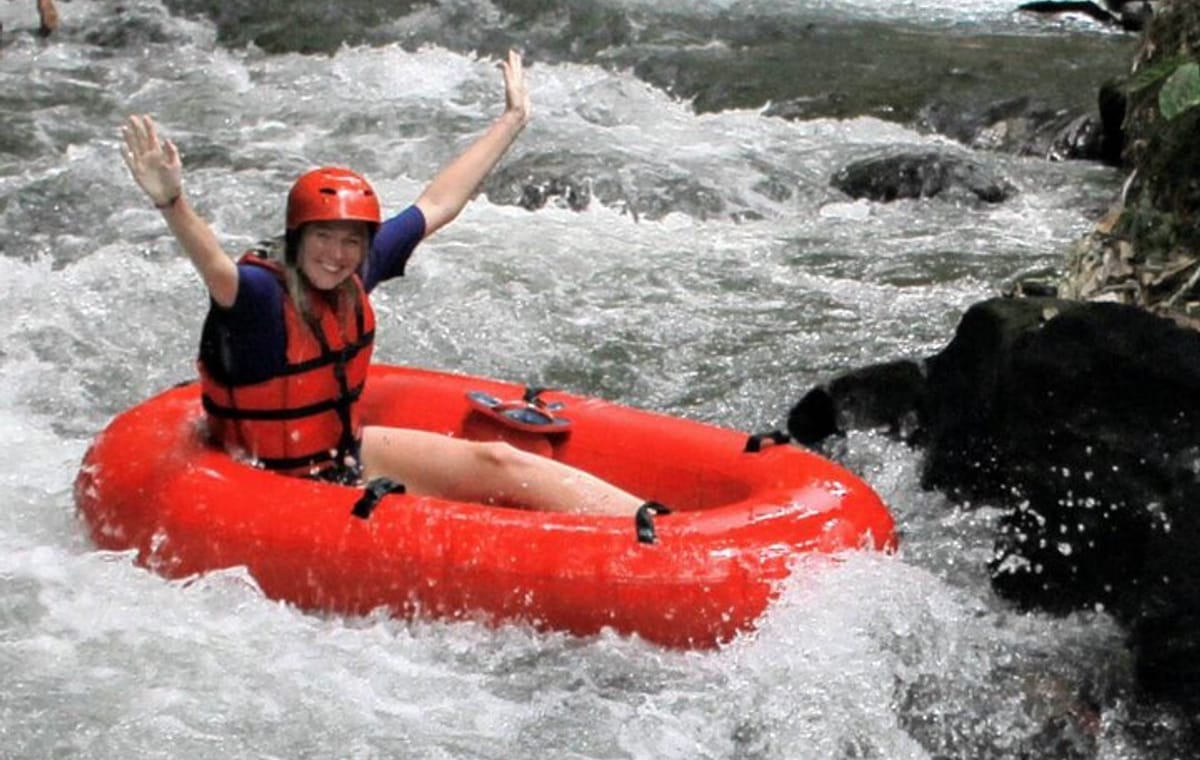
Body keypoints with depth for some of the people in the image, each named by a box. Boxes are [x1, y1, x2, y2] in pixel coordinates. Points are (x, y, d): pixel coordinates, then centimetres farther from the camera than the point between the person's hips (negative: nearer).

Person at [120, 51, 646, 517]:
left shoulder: (352, 277, -3)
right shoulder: (260, 293, -23)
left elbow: (437, 204, 7)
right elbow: (216, 269, -47)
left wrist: (514, 119, 15)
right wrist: (173, 203, -67)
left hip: (346, 453, 8)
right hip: (285, 491, -7)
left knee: (496, 463, -2)